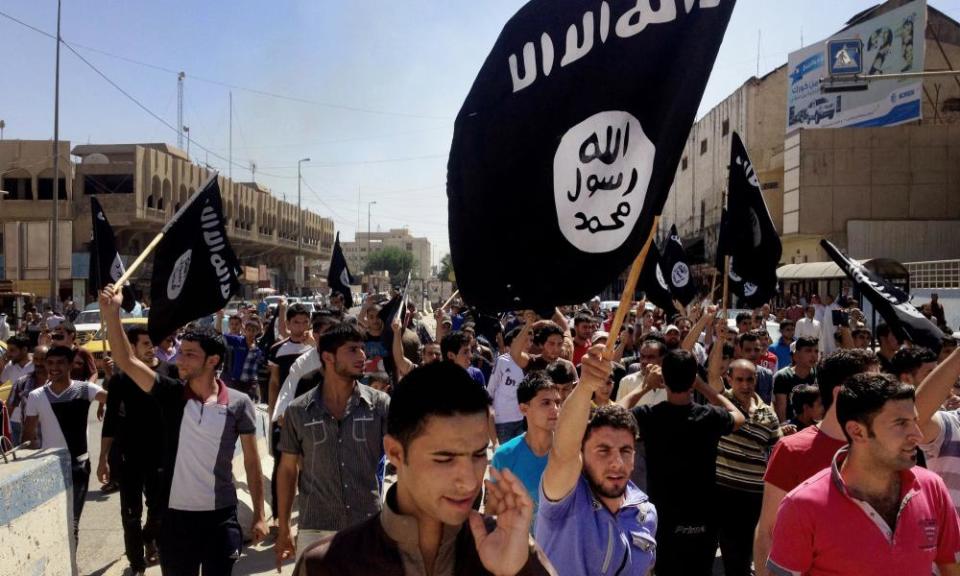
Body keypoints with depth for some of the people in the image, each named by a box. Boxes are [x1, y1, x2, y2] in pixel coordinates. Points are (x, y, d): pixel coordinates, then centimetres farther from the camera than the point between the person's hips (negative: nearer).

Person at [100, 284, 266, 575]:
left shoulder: (239, 403, -7)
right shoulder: (171, 394, -3)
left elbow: (252, 462, -2)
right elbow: (127, 361, -13)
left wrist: (259, 515, -2)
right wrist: (111, 313, -24)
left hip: (221, 516, -2)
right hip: (176, 514, 2)